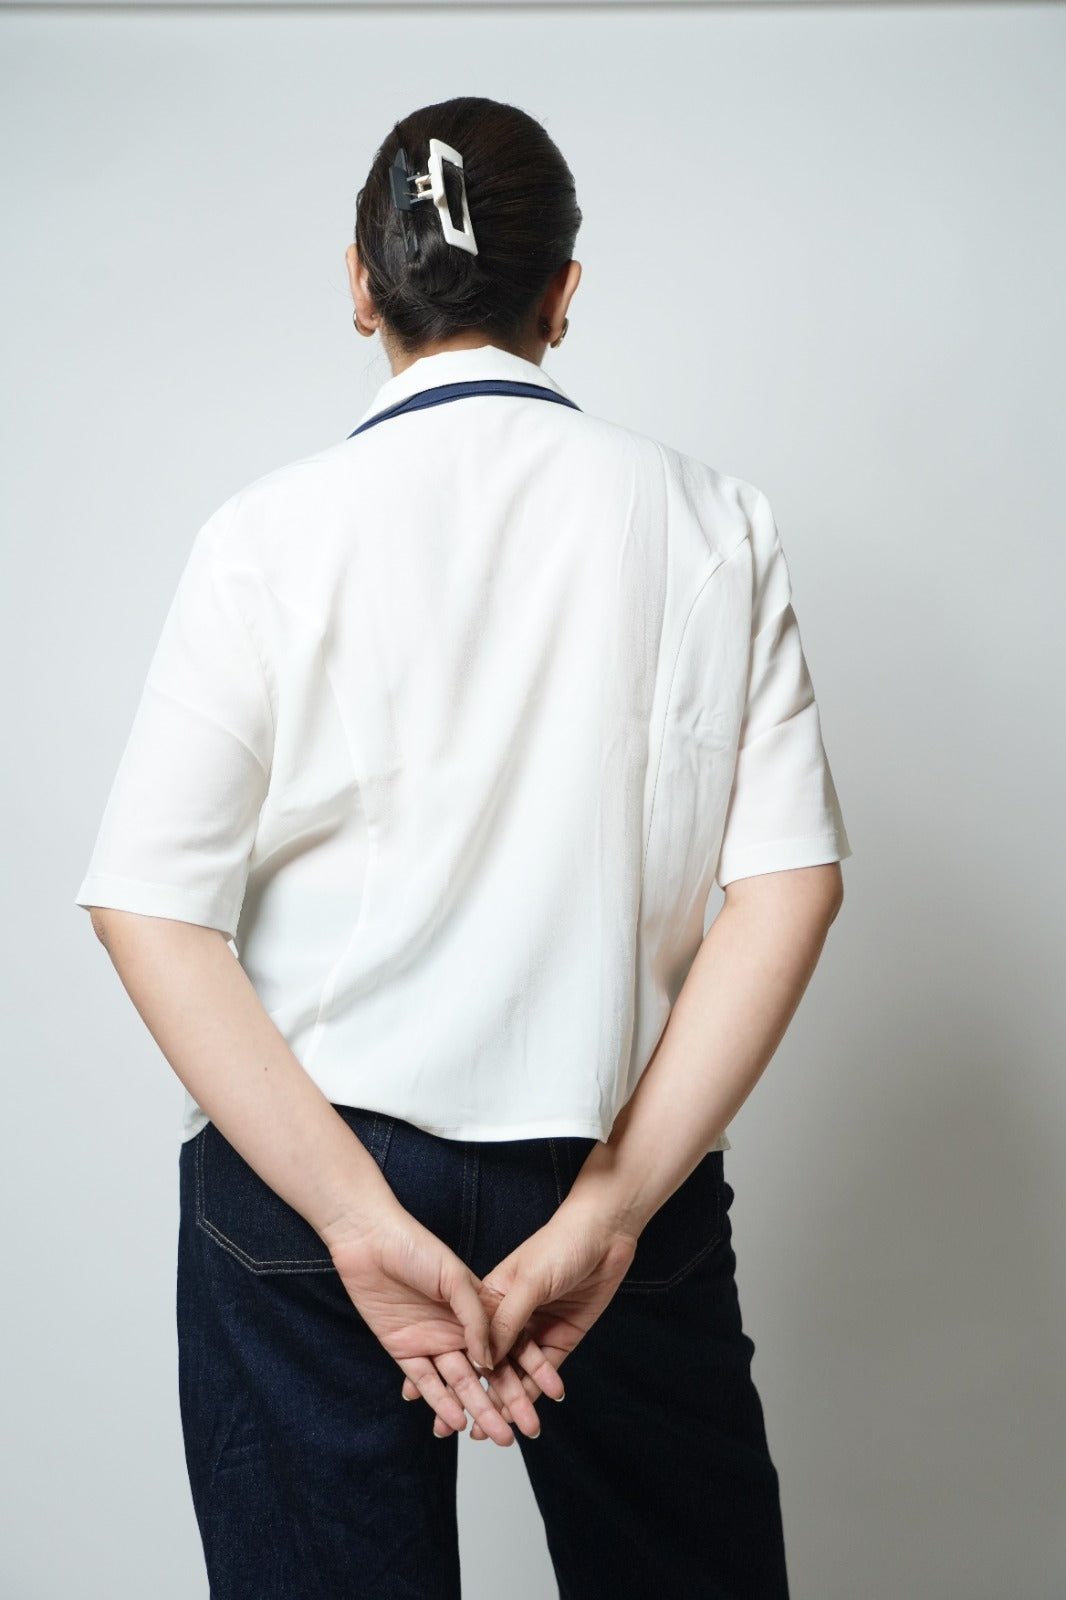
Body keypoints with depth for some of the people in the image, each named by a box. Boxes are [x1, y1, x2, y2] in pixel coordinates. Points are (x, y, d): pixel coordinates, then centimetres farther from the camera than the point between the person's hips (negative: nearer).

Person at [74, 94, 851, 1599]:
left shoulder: (273, 532, -5)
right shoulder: (715, 523, -2)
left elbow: (150, 909, -11)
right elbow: (791, 880, -9)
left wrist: (362, 1220, -13)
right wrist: (607, 1211, -11)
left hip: (302, 1173, -1)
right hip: (620, 1170, 2)